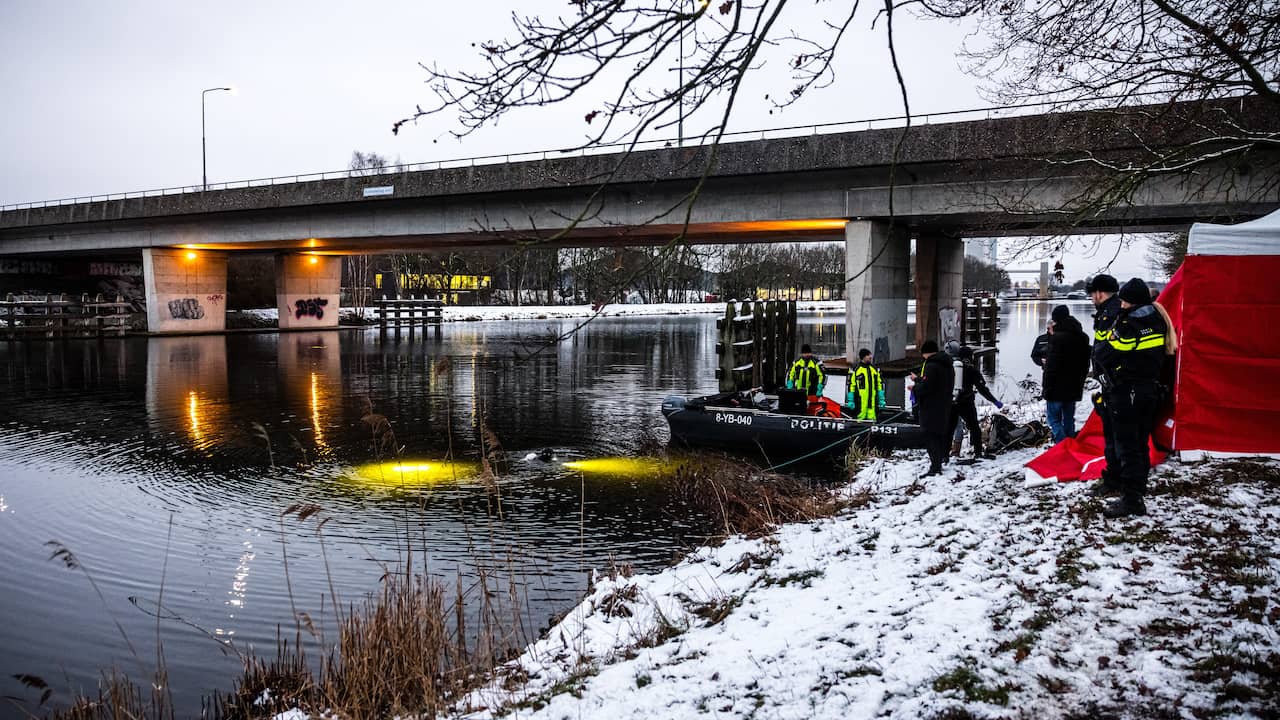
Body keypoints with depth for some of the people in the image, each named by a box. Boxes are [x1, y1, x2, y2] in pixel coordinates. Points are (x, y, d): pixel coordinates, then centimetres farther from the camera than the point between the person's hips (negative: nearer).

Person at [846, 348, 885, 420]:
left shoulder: (875, 369, 16)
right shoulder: (855, 369, 0)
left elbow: (880, 384, 19)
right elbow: (851, 385, -3)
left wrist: (881, 399, 14)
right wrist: (850, 401, -7)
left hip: (873, 401, 5)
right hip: (860, 400, -5)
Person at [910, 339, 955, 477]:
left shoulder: (931, 366, -18)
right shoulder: (947, 365, 13)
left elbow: (926, 386, -24)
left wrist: (915, 388, -4)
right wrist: (918, 379, 28)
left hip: (931, 407, -9)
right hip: (944, 407, 9)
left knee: (931, 436, -8)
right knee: (940, 435, 19)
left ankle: (935, 467, -12)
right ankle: (938, 462, 30)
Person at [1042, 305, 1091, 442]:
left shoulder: (1058, 337, -17)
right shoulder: (1083, 337, 10)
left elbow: (1052, 365, -18)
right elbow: (1085, 363, 17)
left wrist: (1046, 387, -12)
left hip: (1057, 388, -8)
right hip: (1074, 388, 8)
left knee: (1054, 418, -1)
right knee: (1069, 418, 16)